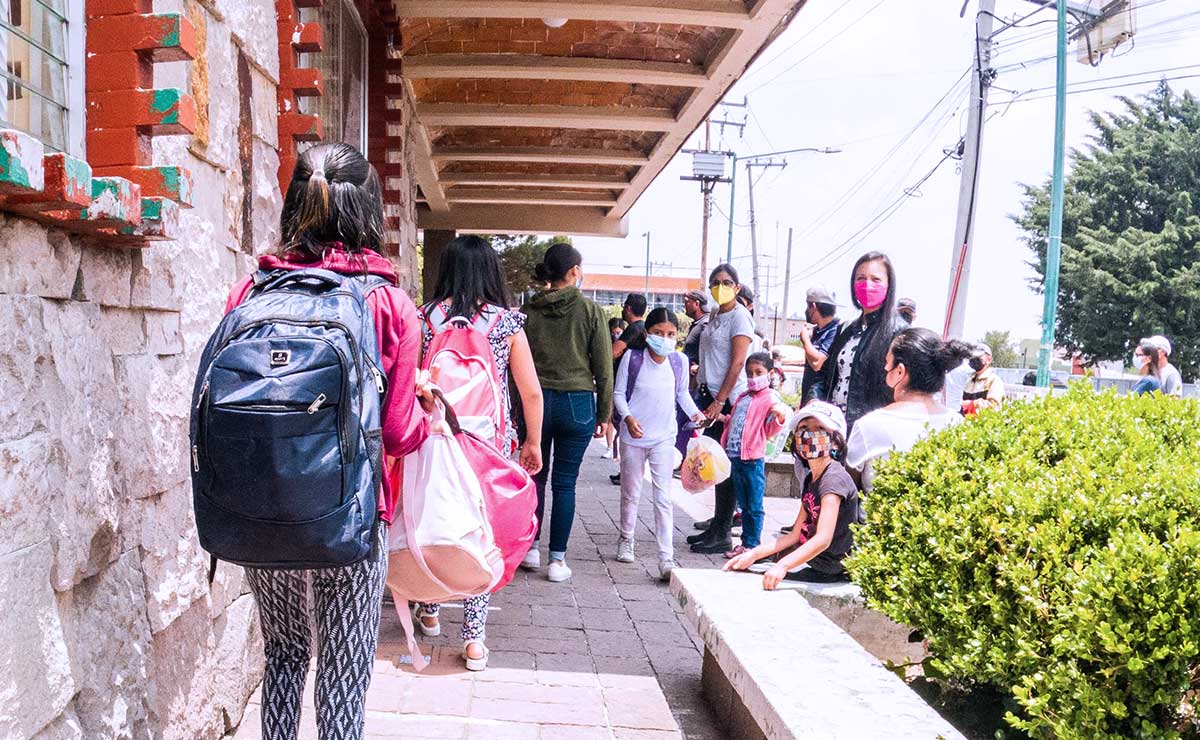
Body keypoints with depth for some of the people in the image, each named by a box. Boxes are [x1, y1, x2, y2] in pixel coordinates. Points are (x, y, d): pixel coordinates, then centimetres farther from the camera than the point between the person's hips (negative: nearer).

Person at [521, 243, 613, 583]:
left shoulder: (528, 311, 1)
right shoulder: (590, 311, -4)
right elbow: (603, 368, -2)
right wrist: (604, 415, 6)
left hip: (535, 401, 2)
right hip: (577, 404, -2)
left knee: (536, 477, 16)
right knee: (565, 482, 4)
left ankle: (531, 548, 22)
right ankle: (557, 560, 9)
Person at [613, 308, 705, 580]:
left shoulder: (680, 361, -3)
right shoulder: (632, 358, -10)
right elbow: (618, 393, -3)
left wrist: (694, 412, -3)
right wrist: (627, 417, -19)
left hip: (664, 437, 1)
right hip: (634, 435, 0)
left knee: (663, 498, -5)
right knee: (630, 493, 15)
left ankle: (666, 558, -6)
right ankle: (626, 541, 36)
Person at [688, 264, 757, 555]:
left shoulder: (740, 317, -9)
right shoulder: (714, 315, 15)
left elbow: (737, 364, -15)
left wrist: (719, 402, -18)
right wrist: (706, 398, 12)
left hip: (729, 399, -8)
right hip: (710, 395, 8)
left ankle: (723, 535, 1)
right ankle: (717, 525, 20)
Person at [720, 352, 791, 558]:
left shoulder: (770, 398, -5)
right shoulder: (743, 397, 16)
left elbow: (769, 430, -9)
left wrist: (780, 417, -26)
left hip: (753, 459, -7)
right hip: (735, 457, 7)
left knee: (754, 506, 1)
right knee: (743, 504, 16)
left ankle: (752, 545, 7)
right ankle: (745, 541, 24)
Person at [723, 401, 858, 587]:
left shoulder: (834, 477, -17)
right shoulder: (811, 479, 11)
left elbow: (823, 539, -28)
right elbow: (795, 535, 10)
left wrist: (783, 566, -39)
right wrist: (754, 554, 1)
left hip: (830, 570, -9)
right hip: (811, 558, 9)